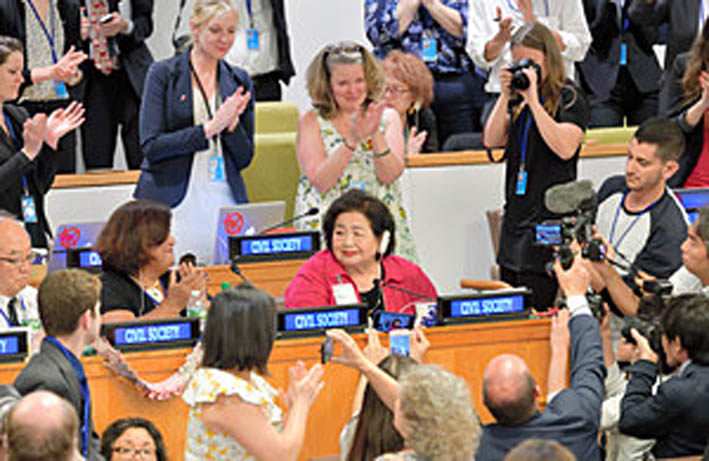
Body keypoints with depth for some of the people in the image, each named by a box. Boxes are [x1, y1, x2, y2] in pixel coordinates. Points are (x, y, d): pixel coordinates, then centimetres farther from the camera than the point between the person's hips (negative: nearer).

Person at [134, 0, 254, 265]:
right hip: (174, 200, -3)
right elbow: (151, 146, -8)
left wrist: (231, 123, -8)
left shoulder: (239, 81, 12)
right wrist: (209, 128, -15)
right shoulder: (163, 74, 0)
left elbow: (244, 158, 12)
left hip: (224, 201, 3)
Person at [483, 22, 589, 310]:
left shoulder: (569, 99, -5)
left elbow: (565, 148, -19)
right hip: (516, 215, 7)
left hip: (550, 219, -7)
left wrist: (533, 99, -18)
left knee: (535, 306, -11)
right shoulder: (518, 100, 13)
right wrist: (506, 96, -3)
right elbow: (493, 141, 6)